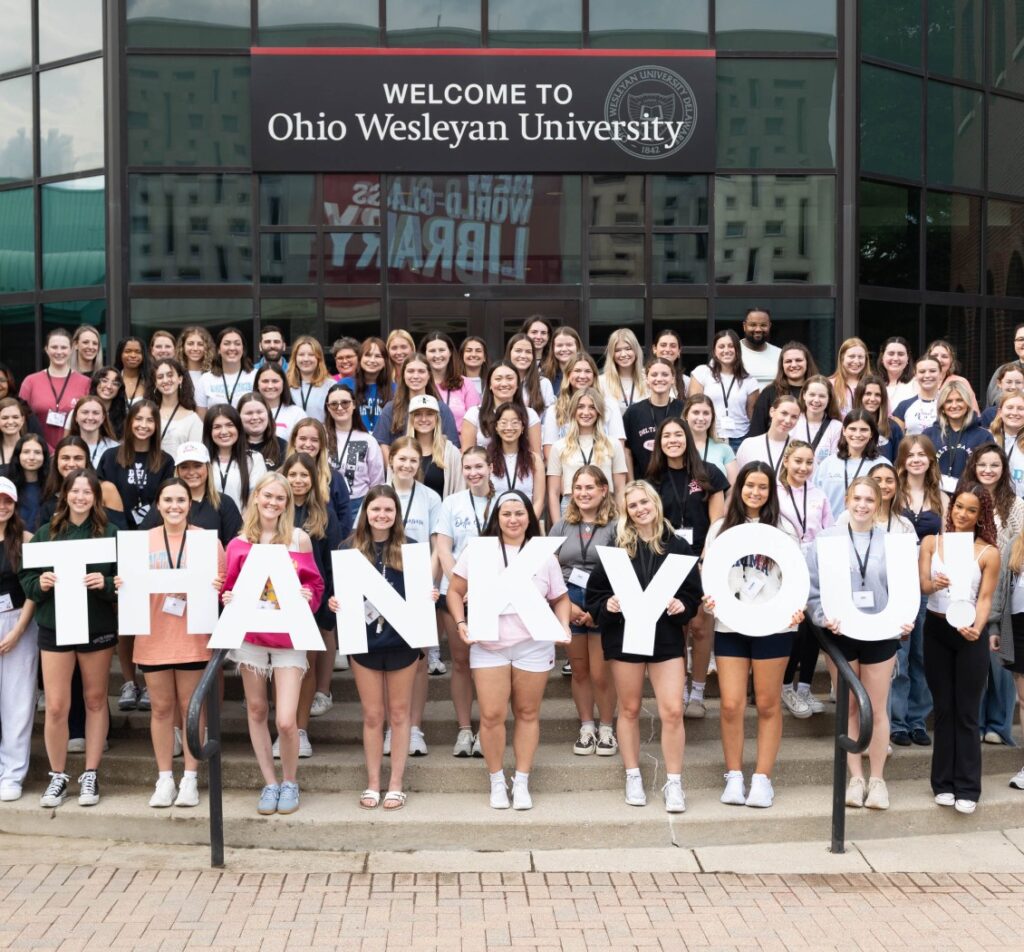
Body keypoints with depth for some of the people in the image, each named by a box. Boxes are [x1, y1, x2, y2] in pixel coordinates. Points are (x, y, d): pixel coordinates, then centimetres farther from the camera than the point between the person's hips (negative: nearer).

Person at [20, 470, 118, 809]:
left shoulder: (109, 534, -1)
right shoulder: (45, 534, 3)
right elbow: (25, 578, 5)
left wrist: (105, 584, -21)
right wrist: (40, 583, -15)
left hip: (97, 628, 0)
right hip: (54, 628, 1)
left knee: (95, 700, 10)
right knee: (56, 706, 0)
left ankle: (90, 775, 21)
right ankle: (58, 776, 16)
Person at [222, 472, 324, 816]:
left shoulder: (299, 539, -1)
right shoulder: (239, 544, 2)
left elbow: (315, 584, 5)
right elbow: (229, 586, 8)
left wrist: (307, 597, -16)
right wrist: (229, 598, -13)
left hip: (288, 636, -2)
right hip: (250, 634, 2)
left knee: (286, 721, -9)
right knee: (256, 710, 10)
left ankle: (290, 782, 16)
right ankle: (269, 783, 25)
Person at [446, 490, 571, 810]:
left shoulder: (544, 555, 7)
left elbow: (560, 598, 13)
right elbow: (455, 591, 6)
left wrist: (563, 627, -4)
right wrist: (461, 623, -9)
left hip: (533, 647, 1)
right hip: (488, 646, -1)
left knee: (528, 714, 8)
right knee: (492, 715, -4)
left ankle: (522, 783, 20)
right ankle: (496, 781, 15)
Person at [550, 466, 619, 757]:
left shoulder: (615, 527, -5)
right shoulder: (562, 526, 8)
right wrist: (566, 604, -6)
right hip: (570, 605, 4)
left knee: (600, 673, -1)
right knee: (579, 670, 12)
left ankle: (606, 728, 17)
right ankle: (586, 727, 23)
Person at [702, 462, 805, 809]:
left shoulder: (783, 529, 5)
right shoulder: (720, 528, 9)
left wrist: (798, 607, -14)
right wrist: (706, 599, -10)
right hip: (729, 626, 1)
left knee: (768, 704, 4)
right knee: (731, 705, -2)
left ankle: (762, 779, 11)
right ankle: (734, 777, 11)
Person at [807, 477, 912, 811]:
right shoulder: (827, 539, -2)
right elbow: (813, 587, -4)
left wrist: (904, 621, -13)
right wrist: (823, 617, -17)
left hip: (881, 634, 0)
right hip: (842, 633, 0)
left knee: (876, 709, 7)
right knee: (849, 708, 9)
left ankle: (877, 778, 19)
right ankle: (856, 777, 19)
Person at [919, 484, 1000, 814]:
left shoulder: (989, 553, -4)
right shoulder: (931, 543, 2)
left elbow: (985, 599, -6)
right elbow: (922, 585, -6)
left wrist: (977, 628, -25)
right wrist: (935, 584, -29)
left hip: (970, 636, -2)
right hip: (936, 631, 2)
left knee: (967, 712, -1)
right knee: (943, 708, 9)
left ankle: (967, 787, 4)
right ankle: (944, 783, 15)